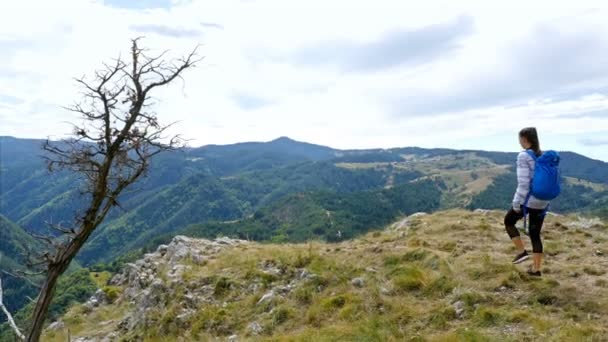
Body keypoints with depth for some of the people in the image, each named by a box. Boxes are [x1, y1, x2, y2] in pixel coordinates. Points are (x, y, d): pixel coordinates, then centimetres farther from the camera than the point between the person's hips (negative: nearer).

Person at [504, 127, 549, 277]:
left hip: (528, 200, -7)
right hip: (542, 201, 7)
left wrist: (516, 203, -13)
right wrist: (544, 198, 22)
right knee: (535, 233, 15)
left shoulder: (523, 156, -15)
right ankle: (536, 269, 21)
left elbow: (523, 183, -19)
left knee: (508, 221, 19)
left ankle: (522, 252, 13)